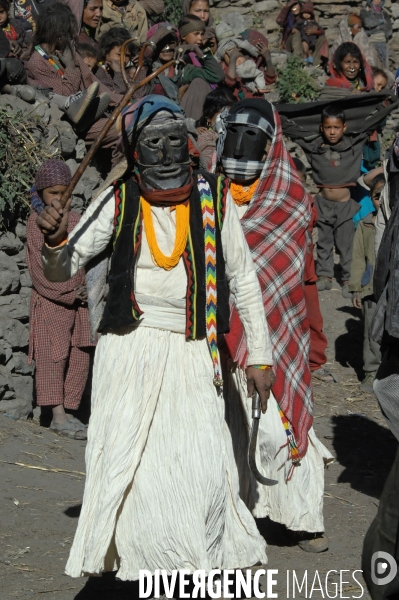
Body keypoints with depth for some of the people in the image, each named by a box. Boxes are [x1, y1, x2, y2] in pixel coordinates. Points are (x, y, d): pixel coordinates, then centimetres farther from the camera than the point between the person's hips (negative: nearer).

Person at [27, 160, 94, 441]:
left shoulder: (76, 219, 10)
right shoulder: (36, 223, -3)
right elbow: (39, 269, -8)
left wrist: (88, 288, -4)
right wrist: (68, 293, -13)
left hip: (79, 301, 5)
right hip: (50, 301, -5)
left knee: (80, 358, 3)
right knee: (53, 356, -6)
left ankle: (69, 412, 9)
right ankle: (58, 415, -4)